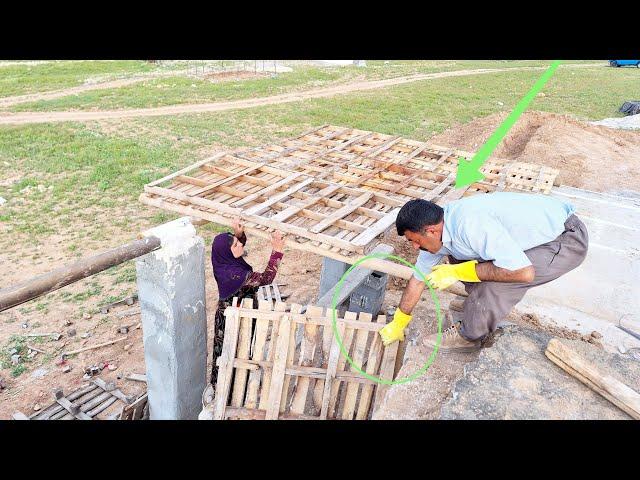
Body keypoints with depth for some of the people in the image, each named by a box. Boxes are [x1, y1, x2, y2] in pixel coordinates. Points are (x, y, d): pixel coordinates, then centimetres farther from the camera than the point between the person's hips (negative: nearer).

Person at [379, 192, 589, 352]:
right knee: (457, 255, 5)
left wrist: (456, 272, -27)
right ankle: (483, 304, 21)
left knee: (492, 282, -24)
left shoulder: (471, 225, -34)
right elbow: (418, 278, 6)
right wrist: (397, 324, 15)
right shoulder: (436, 229, -6)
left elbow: (524, 272, -35)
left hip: (568, 239, -8)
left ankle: (468, 336, 2)